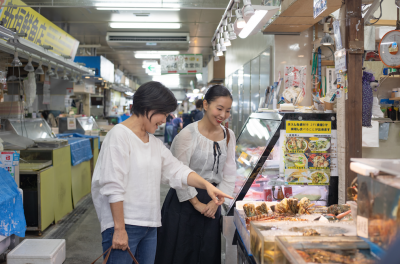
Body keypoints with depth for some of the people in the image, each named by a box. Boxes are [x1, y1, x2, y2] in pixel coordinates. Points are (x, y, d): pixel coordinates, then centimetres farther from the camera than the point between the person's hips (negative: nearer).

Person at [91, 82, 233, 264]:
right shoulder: (120, 135, -12)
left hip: (150, 226, 8)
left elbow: (176, 170, 10)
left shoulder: (154, 142, 14)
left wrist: (206, 185, -5)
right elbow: (113, 187, -16)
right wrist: (119, 229, -18)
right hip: (123, 224, -8)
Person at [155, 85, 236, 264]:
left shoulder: (229, 136, 6)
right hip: (184, 203, -5)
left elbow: (229, 175, 7)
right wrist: (196, 203, -9)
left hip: (212, 204, 5)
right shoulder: (188, 134, -13)